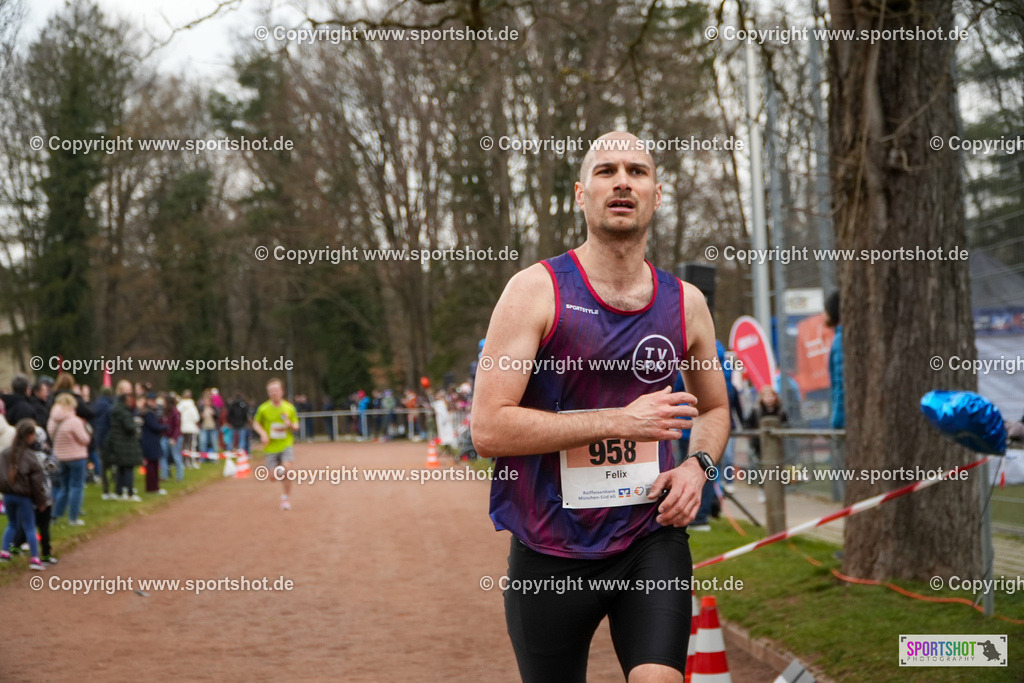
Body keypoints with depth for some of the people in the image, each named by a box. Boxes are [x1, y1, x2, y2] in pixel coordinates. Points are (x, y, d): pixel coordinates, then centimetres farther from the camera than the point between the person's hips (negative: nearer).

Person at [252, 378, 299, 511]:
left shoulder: (289, 408, -1)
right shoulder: (264, 408, -4)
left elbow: (296, 427, 10)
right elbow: (256, 423, 10)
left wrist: (290, 425, -13)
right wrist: (263, 434, -8)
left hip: (286, 445, -1)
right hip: (271, 447, 1)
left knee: (287, 468, -23)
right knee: (274, 475, -3)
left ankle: (286, 497, -4)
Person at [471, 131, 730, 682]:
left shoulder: (685, 303, 6)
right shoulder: (537, 290, -8)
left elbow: (714, 408, 24)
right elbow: (488, 429, -16)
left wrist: (697, 465, 1)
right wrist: (620, 421, -19)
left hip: (651, 540, 2)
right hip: (550, 558, -2)